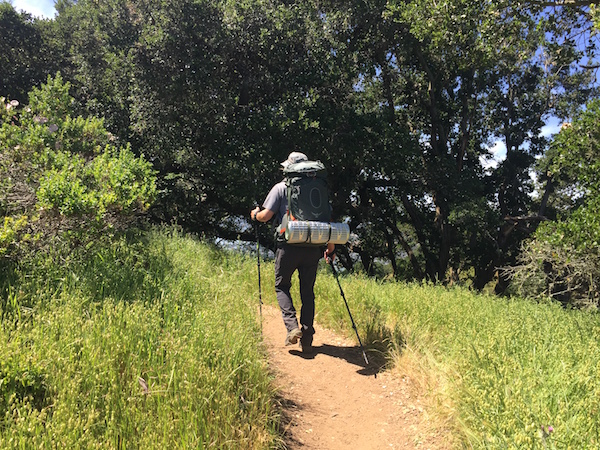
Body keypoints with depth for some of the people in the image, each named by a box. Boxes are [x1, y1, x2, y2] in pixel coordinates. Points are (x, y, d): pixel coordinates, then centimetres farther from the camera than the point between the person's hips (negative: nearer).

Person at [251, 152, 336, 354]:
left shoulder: (281, 188, 1)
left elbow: (266, 215, -4)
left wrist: (255, 215, 19)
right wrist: (331, 247, 15)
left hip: (289, 246, -3)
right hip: (313, 247, 3)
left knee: (282, 286, 15)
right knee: (308, 291, 11)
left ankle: (292, 325, -4)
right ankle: (307, 340, 10)